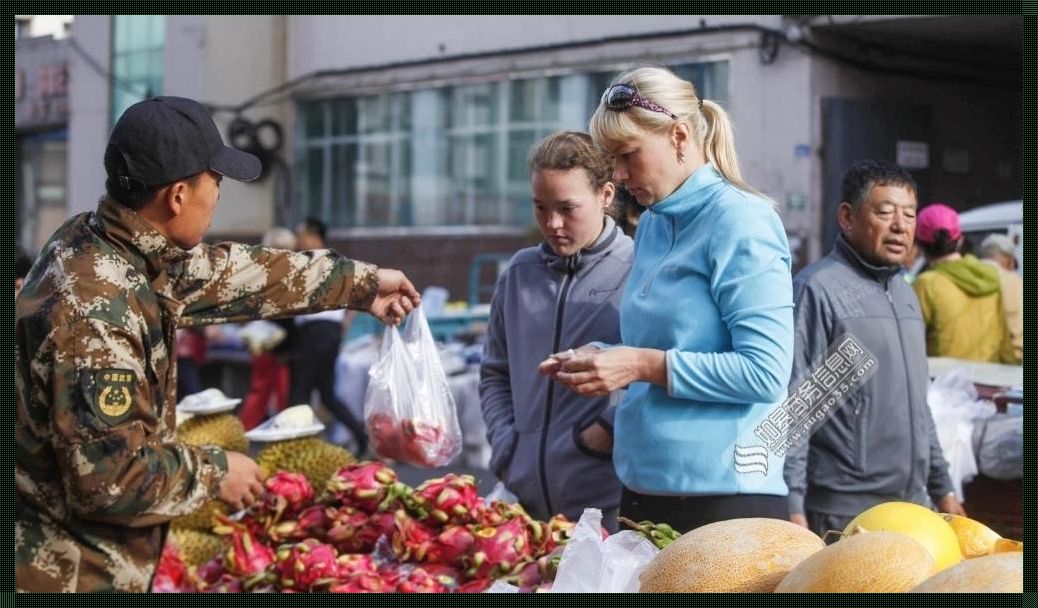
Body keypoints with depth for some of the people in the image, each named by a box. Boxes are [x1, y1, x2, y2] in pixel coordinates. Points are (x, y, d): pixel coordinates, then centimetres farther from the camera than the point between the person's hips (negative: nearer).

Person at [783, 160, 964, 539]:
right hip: (842, 515, -8)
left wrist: (943, 488, 21)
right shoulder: (817, 289, -10)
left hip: (914, 508, 8)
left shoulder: (905, 294, 16)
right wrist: (793, 508, -19)